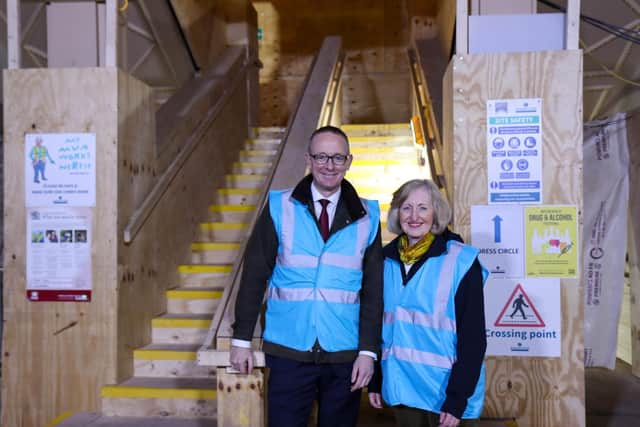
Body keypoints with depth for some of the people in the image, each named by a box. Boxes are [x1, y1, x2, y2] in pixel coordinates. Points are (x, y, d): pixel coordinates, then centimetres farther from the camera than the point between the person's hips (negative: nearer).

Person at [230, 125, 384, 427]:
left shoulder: (366, 217, 0)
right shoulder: (280, 209, -3)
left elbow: (374, 290, 1)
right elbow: (254, 277, -1)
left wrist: (368, 350, -3)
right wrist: (241, 339, -1)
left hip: (345, 356, 1)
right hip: (288, 354, -1)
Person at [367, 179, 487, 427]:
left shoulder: (461, 261, -11)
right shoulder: (385, 260, 2)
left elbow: (473, 337, -11)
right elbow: (377, 322, 9)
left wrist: (458, 398, -14)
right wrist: (374, 380, 7)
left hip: (446, 392, -4)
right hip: (401, 389, 4)